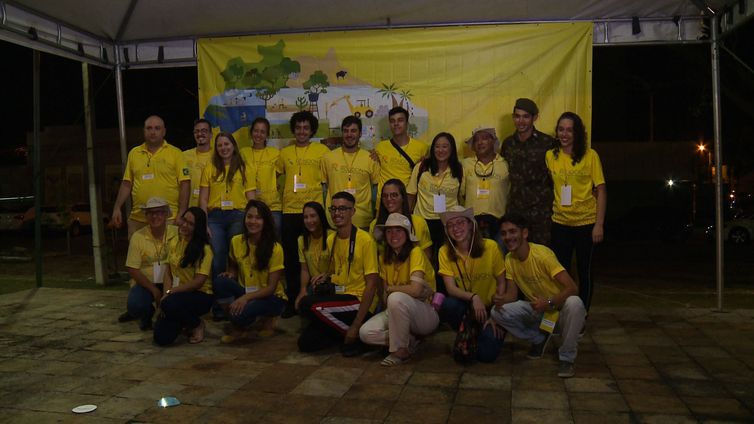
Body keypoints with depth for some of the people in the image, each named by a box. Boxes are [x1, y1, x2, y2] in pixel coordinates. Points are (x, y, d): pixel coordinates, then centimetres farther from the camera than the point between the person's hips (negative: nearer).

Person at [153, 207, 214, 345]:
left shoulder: (204, 249, -13)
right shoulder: (174, 242, 7)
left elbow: (199, 282, -17)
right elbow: (168, 272, 7)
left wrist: (171, 292, -15)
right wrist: (166, 293, -10)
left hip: (200, 296, -5)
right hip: (177, 294, 5)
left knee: (170, 304, -36)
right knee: (162, 338, -12)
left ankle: (198, 324, -5)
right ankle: (183, 321, 23)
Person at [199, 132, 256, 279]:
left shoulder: (245, 169, 8)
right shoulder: (210, 170, 12)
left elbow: (251, 199, 4)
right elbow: (203, 199, 9)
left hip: (237, 216, -1)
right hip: (215, 217, 1)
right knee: (217, 255, 0)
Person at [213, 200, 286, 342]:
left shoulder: (275, 248, -16)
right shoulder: (236, 242, -3)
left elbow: (271, 287, -17)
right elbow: (233, 269, 14)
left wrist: (246, 297, -32)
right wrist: (230, 275, -11)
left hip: (272, 298, -5)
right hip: (245, 292, 5)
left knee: (240, 313, -35)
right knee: (220, 282, -25)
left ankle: (266, 319, 1)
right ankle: (237, 327, -4)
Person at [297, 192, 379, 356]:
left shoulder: (365, 240, -13)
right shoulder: (331, 240, 10)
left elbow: (372, 284, -15)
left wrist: (356, 325, -19)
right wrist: (325, 278, 0)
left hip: (359, 302, -7)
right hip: (338, 297, 7)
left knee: (307, 304, -26)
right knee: (305, 343, -8)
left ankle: (356, 335, -8)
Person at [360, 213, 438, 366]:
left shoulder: (415, 252, -17)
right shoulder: (384, 258, 5)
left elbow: (415, 289, -30)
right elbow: (385, 292, 5)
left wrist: (390, 289, -14)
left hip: (426, 313, -6)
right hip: (396, 312, 6)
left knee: (396, 298, -36)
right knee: (365, 333, -17)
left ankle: (401, 350, -17)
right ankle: (410, 340, 2)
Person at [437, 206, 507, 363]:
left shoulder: (490, 247, -12)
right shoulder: (445, 252, -8)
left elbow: (501, 284, -5)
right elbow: (451, 288, -15)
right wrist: (473, 297, -34)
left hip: (490, 308, -1)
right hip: (466, 308, 2)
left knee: (487, 353, -22)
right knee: (448, 305, -32)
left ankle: (489, 335, 16)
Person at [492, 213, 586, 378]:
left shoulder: (542, 254, -25)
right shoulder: (509, 259, -6)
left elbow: (572, 288, -28)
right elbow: (512, 294, -3)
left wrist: (549, 302, -43)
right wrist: (501, 299, -26)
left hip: (559, 307, -5)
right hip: (536, 309, 5)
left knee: (574, 303, -39)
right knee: (497, 313, -16)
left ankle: (567, 357, -16)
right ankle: (539, 339, 10)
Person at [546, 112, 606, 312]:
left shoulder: (590, 155, -6)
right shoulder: (550, 156, 3)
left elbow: (601, 190, -6)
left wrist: (599, 224, -12)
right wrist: (548, 213, 3)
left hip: (586, 222, -2)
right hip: (560, 222, 2)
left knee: (584, 271, 10)